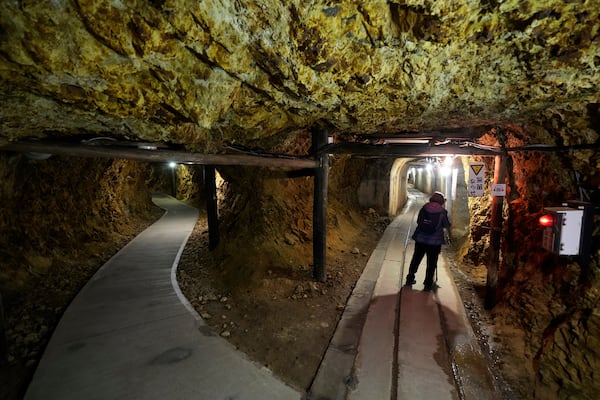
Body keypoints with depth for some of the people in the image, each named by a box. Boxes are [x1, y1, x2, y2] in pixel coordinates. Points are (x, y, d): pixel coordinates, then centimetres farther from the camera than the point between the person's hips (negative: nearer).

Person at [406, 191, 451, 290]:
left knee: (416, 260, 15)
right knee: (431, 263, 9)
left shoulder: (424, 208, 1)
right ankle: (428, 284, 15)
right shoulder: (443, 211, -4)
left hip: (420, 239, 2)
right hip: (435, 241, -2)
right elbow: (447, 226, 4)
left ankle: (410, 279, 24)